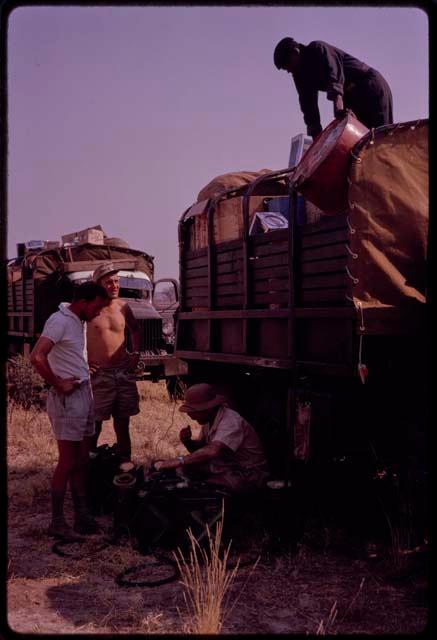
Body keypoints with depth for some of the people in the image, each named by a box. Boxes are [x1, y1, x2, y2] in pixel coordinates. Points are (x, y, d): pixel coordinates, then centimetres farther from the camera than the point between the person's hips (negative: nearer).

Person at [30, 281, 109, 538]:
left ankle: (82, 516, 21)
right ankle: (57, 523, 7)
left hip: (84, 394, 9)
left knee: (82, 460, 12)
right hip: (68, 398, -9)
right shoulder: (59, 321, -16)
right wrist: (58, 384, -19)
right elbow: (37, 357, -27)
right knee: (68, 462, -3)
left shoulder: (80, 321, 12)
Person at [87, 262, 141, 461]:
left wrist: (136, 353, 12)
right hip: (99, 374, -4)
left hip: (124, 372, 4)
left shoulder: (123, 306, 6)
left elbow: (135, 329, 25)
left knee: (122, 423, 11)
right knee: (94, 424, 1)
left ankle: (125, 462, 21)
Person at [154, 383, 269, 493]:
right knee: (187, 466, -1)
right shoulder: (209, 421, 3)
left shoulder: (231, 422, -26)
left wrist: (179, 461, -44)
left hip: (247, 476, -9)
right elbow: (199, 449, 14)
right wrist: (187, 441, -9)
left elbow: (213, 451, -41)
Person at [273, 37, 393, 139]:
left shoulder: (317, 48, -14)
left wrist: (337, 99, -48)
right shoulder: (300, 75, 10)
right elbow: (308, 105, 1)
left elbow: (333, 72, -32)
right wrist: (316, 135, -9)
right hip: (353, 96, 8)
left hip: (371, 86, -8)